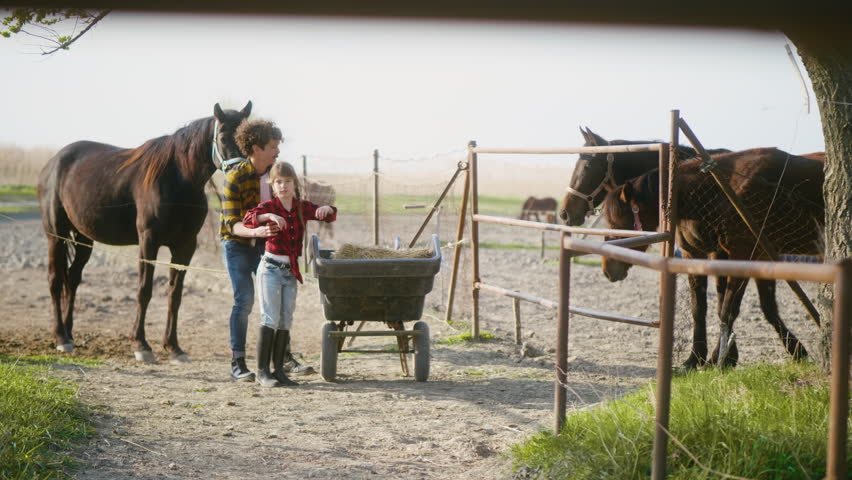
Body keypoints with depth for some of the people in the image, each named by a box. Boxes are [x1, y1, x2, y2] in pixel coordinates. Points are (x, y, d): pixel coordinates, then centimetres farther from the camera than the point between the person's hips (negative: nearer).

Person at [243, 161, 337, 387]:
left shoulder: (303, 207, 6)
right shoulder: (268, 207, -8)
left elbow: (330, 216, 10)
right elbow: (248, 219, -25)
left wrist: (326, 209, -13)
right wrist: (269, 216, -41)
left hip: (291, 271, 5)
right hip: (271, 268, -5)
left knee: (286, 321, 8)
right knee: (270, 319, -8)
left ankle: (279, 369, 14)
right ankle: (262, 371, -5)